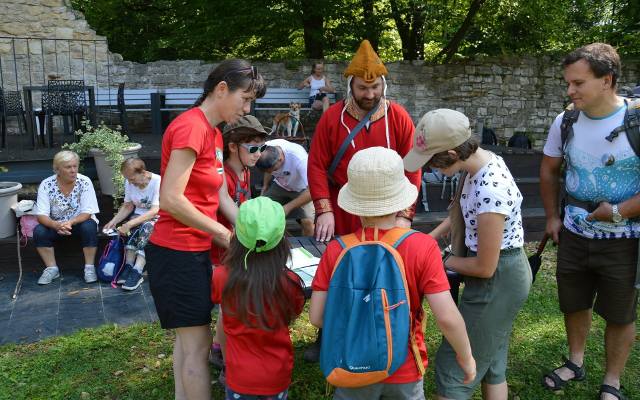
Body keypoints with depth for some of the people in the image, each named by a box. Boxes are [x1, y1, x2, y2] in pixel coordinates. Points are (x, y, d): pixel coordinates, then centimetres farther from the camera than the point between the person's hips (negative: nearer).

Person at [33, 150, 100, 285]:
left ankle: (89, 267, -17)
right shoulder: (46, 185, -13)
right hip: (55, 224, 2)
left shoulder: (85, 182, -16)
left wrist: (70, 222, -36)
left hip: (80, 222, -1)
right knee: (39, 231, -25)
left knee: (89, 227, -33)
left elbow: (87, 213, -17)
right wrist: (56, 225, -37)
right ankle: (52, 268, -8)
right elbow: (41, 215, -16)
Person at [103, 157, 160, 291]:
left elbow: (155, 211, -28)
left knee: (146, 227, -35)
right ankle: (129, 266, -27)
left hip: (156, 218, -5)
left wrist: (129, 224, -34)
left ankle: (137, 272, -35)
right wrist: (113, 221, -11)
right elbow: (128, 206, 6)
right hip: (139, 215, 5)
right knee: (133, 229, -29)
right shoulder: (129, 183, -3)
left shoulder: (158, 182, -22)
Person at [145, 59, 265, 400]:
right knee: (198, 343, 1)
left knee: (187, 337, 19)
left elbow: (221, 198, 9)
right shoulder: (191, 127, -19)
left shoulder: (213, 132, 12)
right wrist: (222, 234, -15)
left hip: (194, 250, 10)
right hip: (178, 252, -10)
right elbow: (171, 199, -24)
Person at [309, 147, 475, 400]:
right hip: (404, 371, 0)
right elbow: (447, 317, -22)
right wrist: (466, 357, -4)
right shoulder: (422, 247, -20)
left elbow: (316, 317, -12)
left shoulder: (335, 250, -16)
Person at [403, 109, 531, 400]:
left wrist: (442, 261, -7)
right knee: (491, 363, 23)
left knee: (453, 365, 5)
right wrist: (432, 238, 6)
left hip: (497, 280, -9)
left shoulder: (491, 193, -33)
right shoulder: (482, 159, -5)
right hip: (505, 273, 9)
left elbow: (485, 267, -23)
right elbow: (465, 210, 15)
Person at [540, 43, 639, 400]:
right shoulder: (565, 122, -4)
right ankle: (576, 363, 43)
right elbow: (550, 171, 11)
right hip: (574, 235, 4)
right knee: (574, 304, 19)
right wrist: (552, 216, 9)